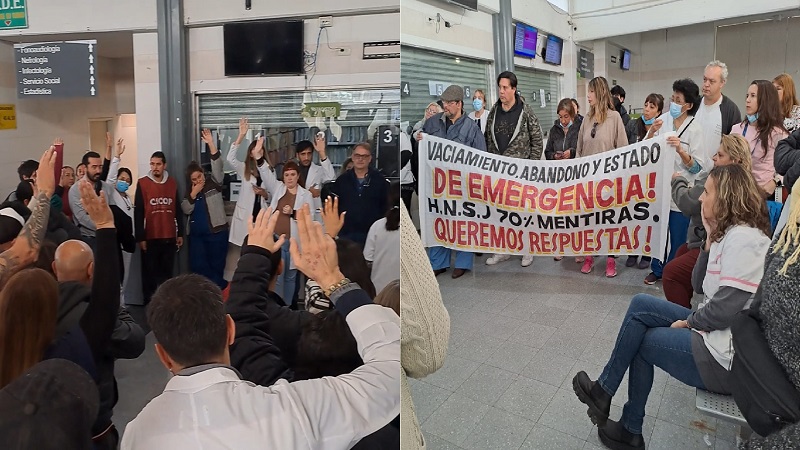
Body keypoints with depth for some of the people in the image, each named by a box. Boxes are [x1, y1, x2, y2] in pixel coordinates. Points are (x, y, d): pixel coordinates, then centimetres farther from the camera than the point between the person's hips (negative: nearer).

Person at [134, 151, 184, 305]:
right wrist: (140, 237, -7)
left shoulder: (172, 183, 6)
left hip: (169, 237, 2)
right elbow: (138, 213, -3)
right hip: (150, 237, -2)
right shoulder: (142, 183, -2)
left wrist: (180, 234, 10)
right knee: (149, 273, 6)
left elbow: (178, 210, 11)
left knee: (167, 272, 9)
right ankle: (149, 302, 16)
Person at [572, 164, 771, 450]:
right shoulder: (730, 234, 11)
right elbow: (699, 286, 11)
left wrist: (688, 322, -7)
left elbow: (725, 309, -25)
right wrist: (711, 239, 2)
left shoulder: (742, 239, -20)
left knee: (641, 340, -1)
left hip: (727, 358, -9)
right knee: (640, 306, 4)